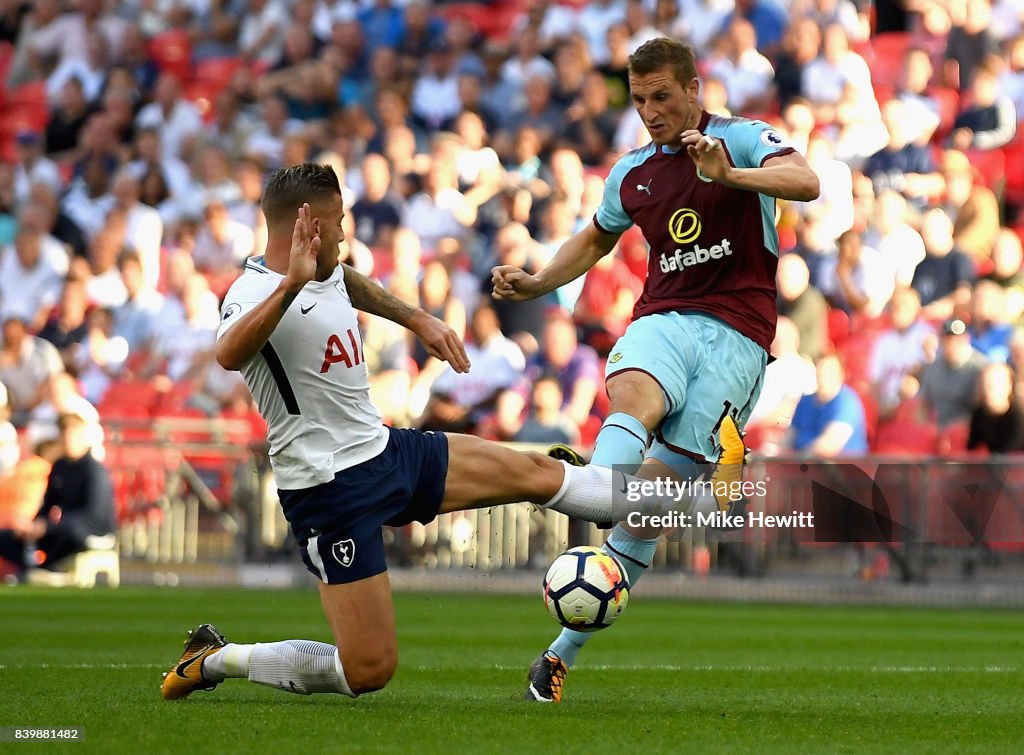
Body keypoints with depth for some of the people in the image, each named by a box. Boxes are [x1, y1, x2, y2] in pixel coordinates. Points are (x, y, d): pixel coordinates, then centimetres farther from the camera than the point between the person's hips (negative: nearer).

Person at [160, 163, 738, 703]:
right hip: (331, 489, -9)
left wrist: (417, 320, 30)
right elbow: (229, 354, -49)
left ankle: (706, 497, 30)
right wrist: (291, 285, -59)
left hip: (386, 451, 9)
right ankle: (213, 661, 8)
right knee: (369, 671, -10)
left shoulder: (326, 270, 4)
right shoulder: (255, 294, -24)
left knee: (535, 473, 17)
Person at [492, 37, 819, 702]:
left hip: (736, 335, -4)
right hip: (663, 318, 4)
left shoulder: (742, 139, 2)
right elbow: (596, 239, 37)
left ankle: (565, 651, -3)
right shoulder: (632, 174, 18)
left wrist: (728, 175, -35)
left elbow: (805, 181, -19)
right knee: (632, 399, -35)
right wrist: (536, 284, 21)